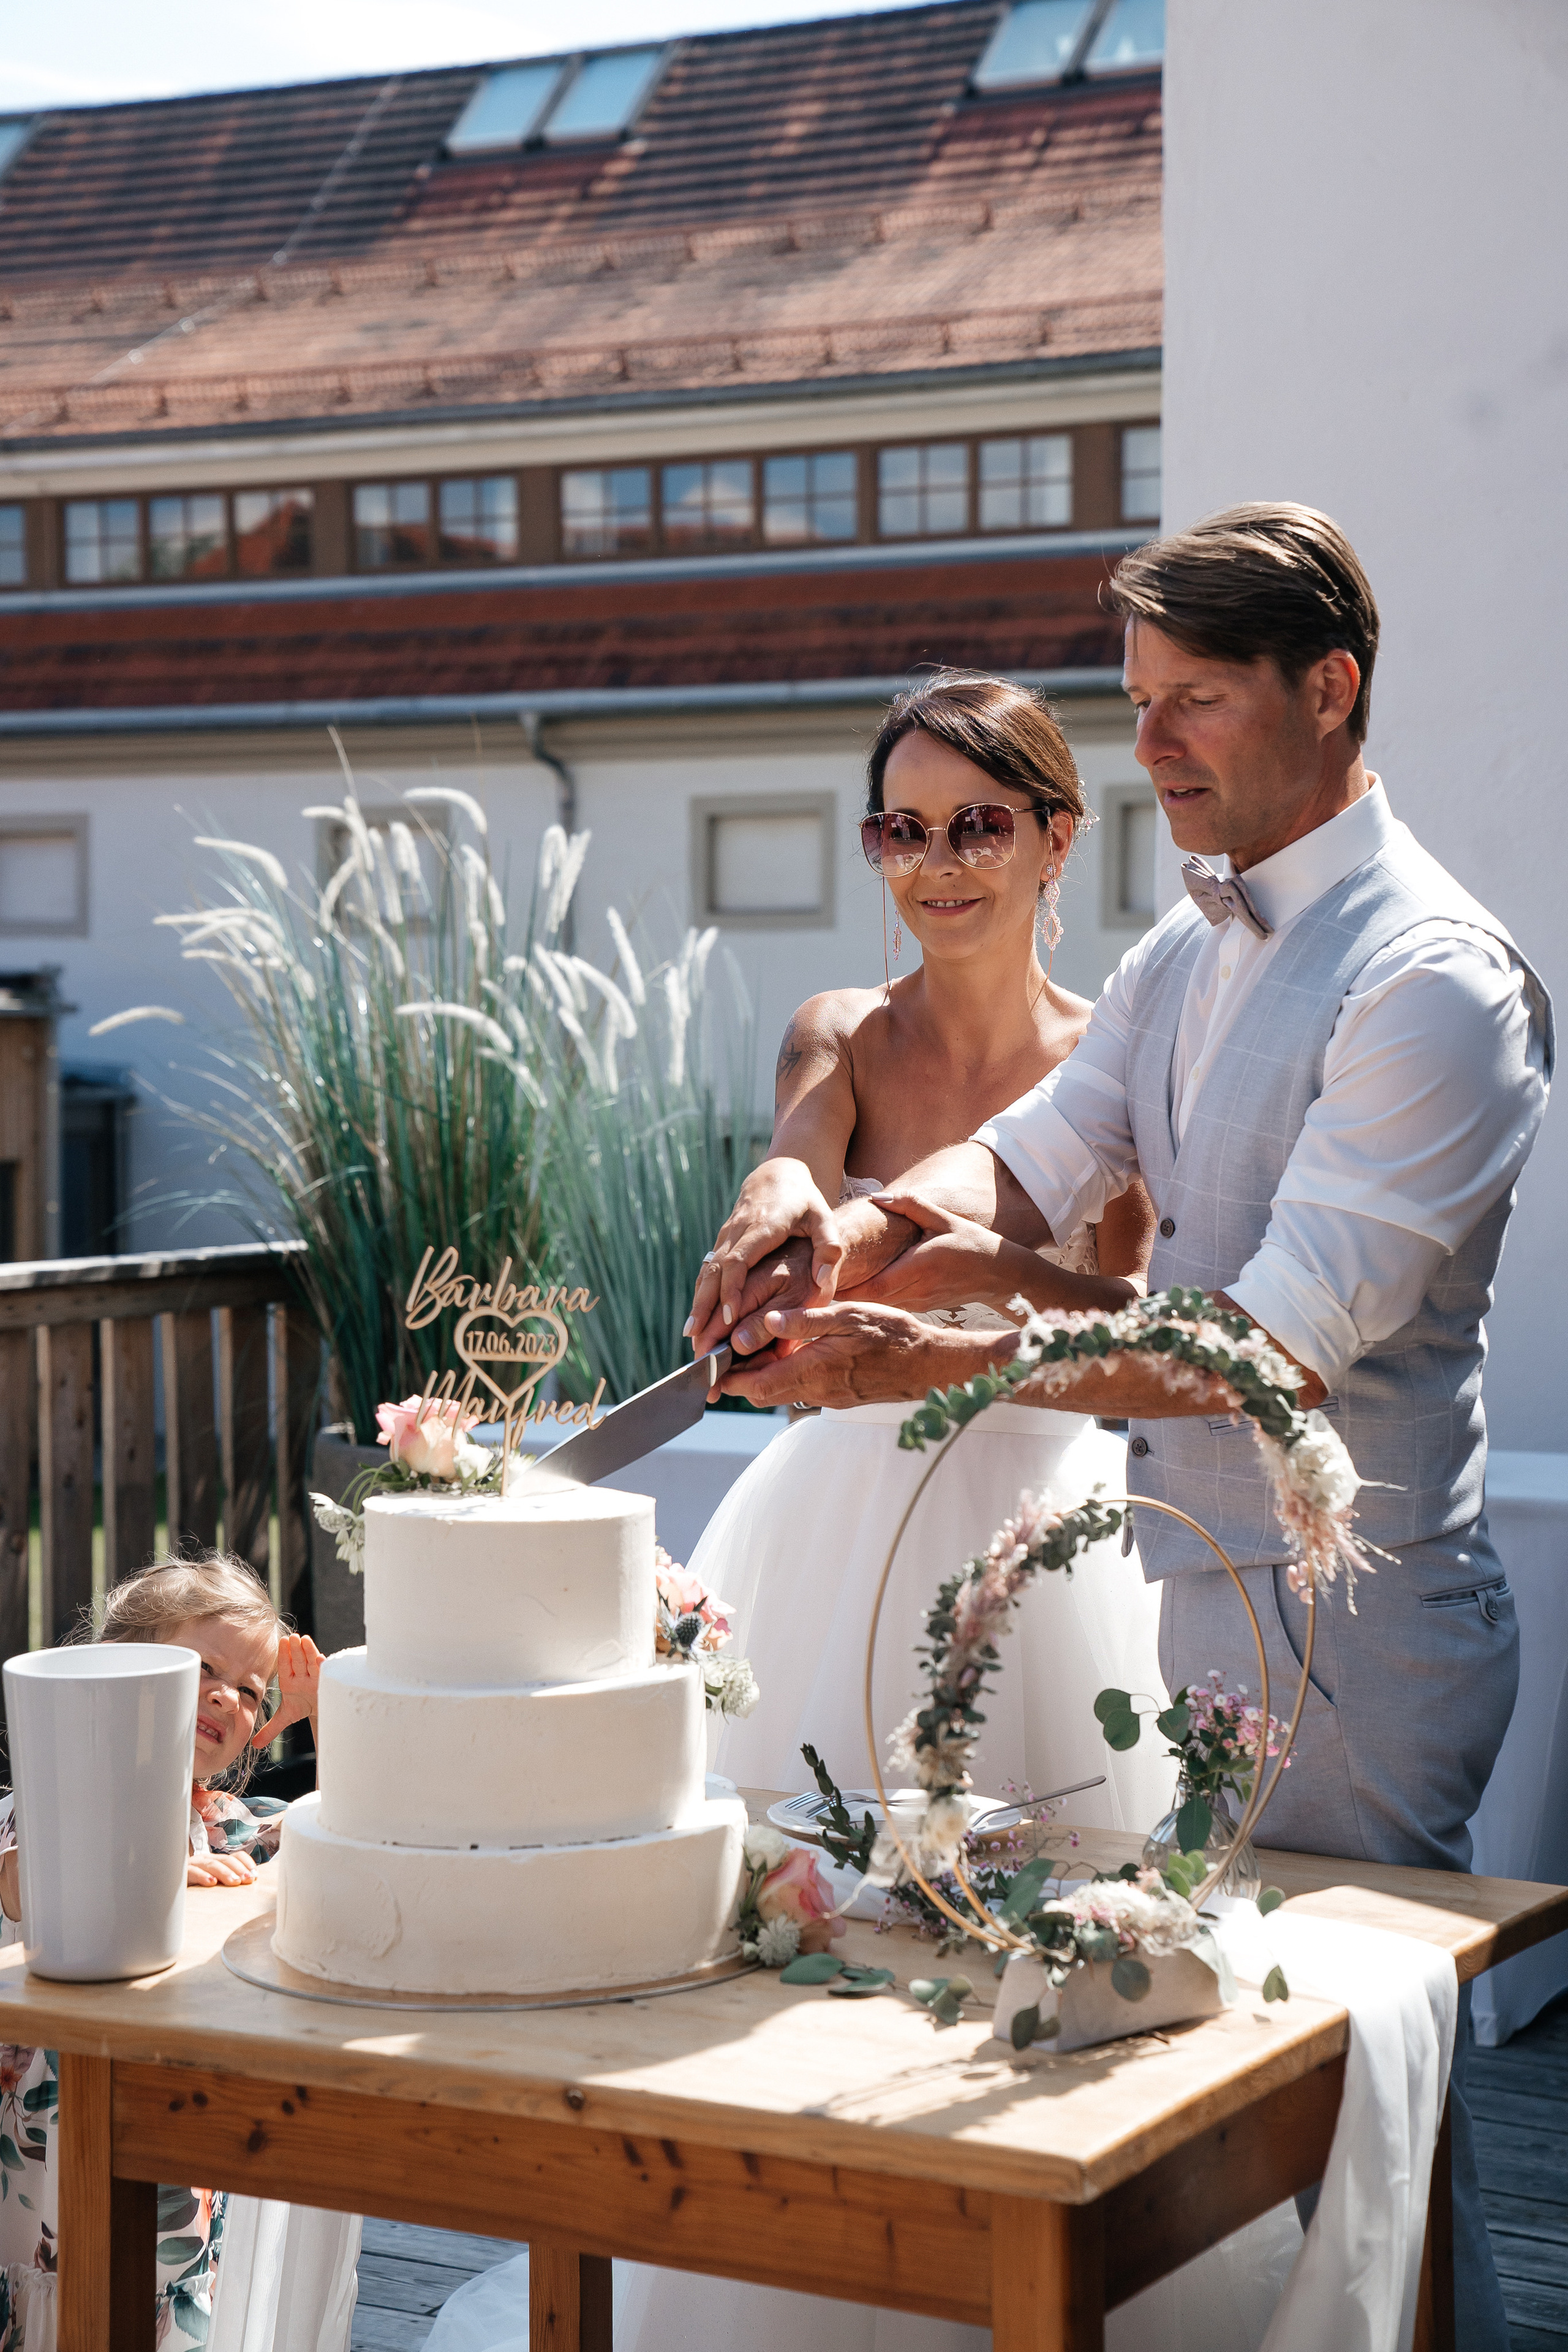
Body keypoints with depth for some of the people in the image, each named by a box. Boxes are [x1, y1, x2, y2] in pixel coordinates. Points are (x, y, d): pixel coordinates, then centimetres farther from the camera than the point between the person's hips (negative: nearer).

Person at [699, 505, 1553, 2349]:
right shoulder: (1188, 953, 12)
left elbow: (1280, 1346, -24)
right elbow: (1038, 1157, 6)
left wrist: (929, 1361, -28)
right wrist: (879, 1224, -17)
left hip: (1340, 1619, -8)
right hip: (1205, 1585, 8)